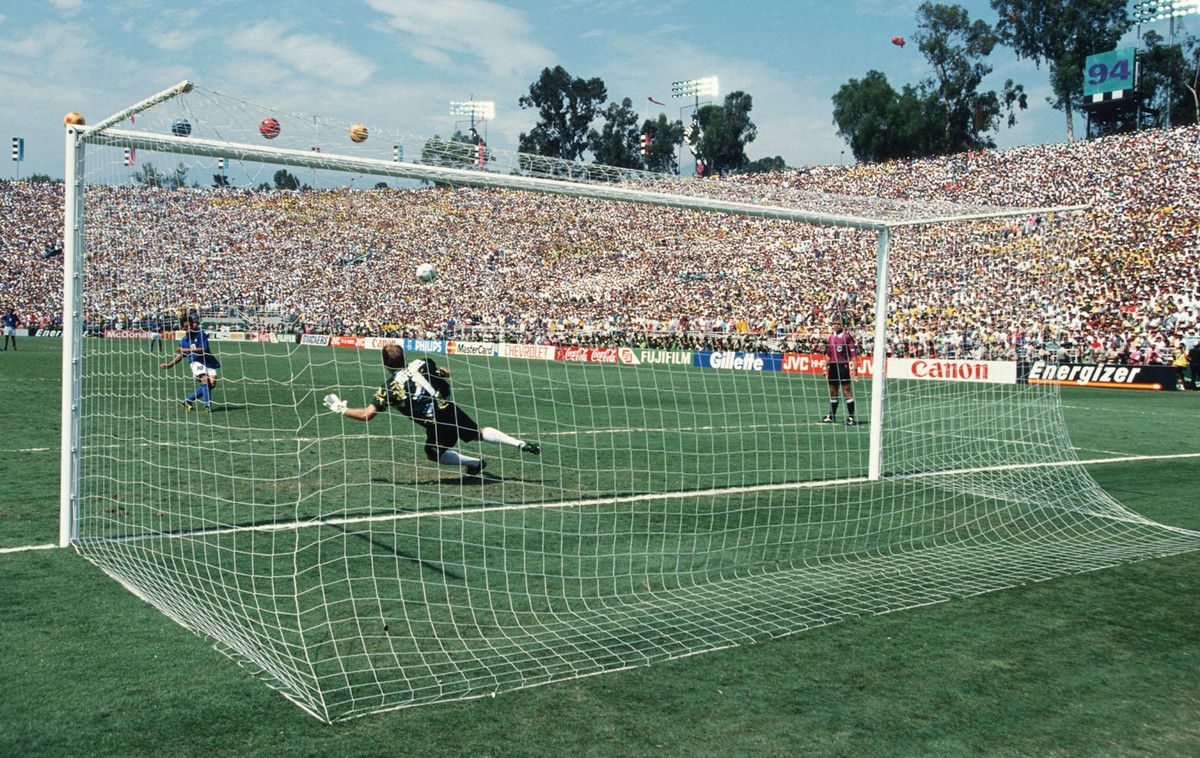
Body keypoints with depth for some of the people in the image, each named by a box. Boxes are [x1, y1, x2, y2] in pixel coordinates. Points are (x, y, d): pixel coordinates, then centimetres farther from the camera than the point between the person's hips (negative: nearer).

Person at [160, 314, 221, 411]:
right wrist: (169, 365, 23)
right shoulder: (183, 340, 8)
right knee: (204, 379, -27)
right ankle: (207, 405, -27)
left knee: (212, 383, -19)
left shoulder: (200, 334, -4)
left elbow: (204, 349, -16)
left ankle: (188, 401, -4)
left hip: (207, 361, -1)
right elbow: (181, 355, 25)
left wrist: (186, 350, -17)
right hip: (195, 362, 1)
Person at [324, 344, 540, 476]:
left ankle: (476, 464, 21)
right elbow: (446, 374, 16)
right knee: (479, 432, 22)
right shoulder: (420, 364, 2)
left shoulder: (389, 387, -8)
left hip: (436, 424, -4)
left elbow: (367, 414, -8)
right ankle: (522, 444, 14)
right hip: (450, 409, 5)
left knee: (433, 452, 22)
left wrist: (340, 408, 4)